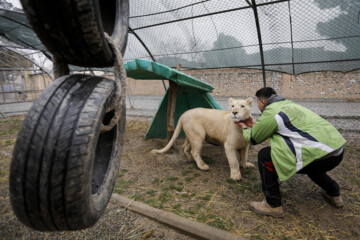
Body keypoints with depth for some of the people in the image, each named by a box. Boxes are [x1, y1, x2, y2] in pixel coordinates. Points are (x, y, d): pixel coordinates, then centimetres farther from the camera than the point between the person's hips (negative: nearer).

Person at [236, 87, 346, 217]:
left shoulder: (270, 112, -7)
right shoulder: (288, 104, 20)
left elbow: (253, 139, 5)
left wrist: (245, 128, 25)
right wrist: (256, 125, 40)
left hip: (321, 154, -10)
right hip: (337, 149, 10)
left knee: (265, 155, -5)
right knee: (307, 159, 40)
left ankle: (273, 205, 6)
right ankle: (334, 194, 48)